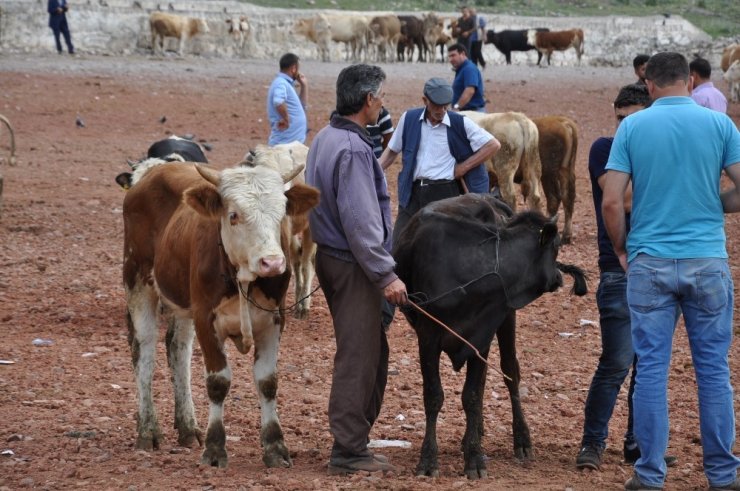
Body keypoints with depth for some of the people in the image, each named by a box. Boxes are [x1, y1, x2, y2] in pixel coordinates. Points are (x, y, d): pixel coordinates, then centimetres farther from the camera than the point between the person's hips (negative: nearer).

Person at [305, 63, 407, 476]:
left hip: (330, 255, 10)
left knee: (373, 349, 18)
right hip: (353, 263, -10)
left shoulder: (325, 139, 12)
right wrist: (386, 275, -21)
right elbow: (360, 221, -24)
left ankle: (354, 437, 24)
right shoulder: (353, 149, -20)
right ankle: (349, 452, 1)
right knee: (359, 356, -4)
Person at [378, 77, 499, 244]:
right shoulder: (409, 119, 3)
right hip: (413, 193, 3)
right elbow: (392, 151, 14)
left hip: (445, 193, -3)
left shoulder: (460, 124, -5)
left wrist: (465, 167, -6)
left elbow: (493, 145, -3)